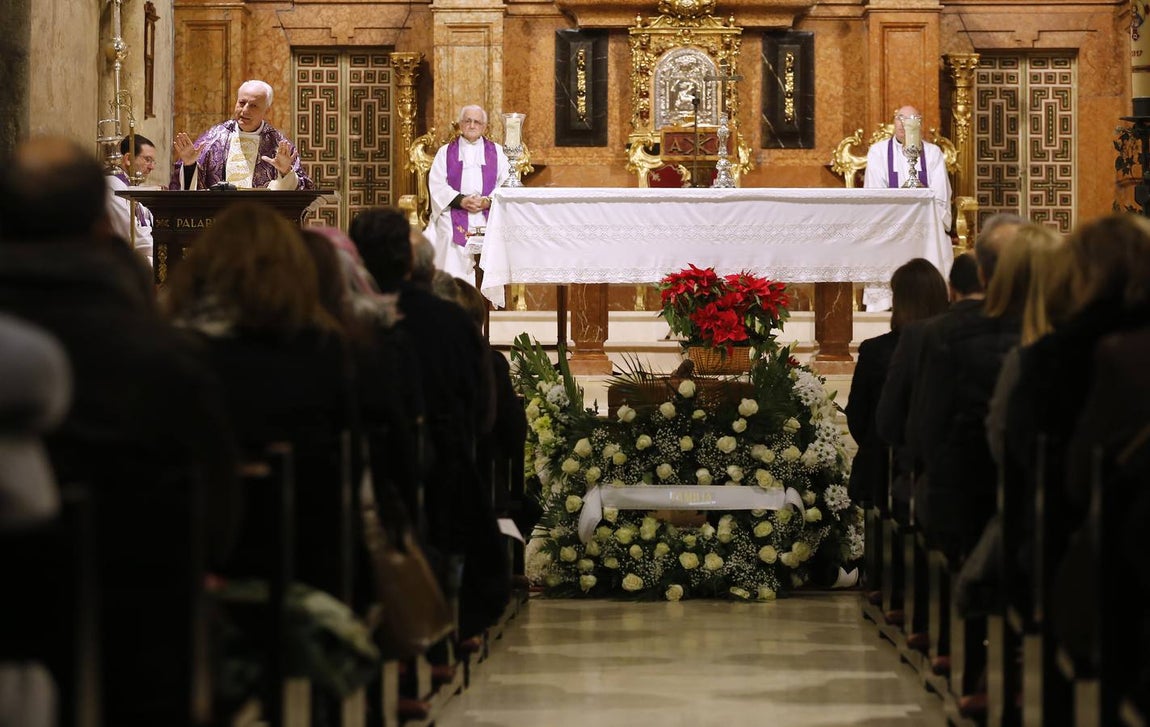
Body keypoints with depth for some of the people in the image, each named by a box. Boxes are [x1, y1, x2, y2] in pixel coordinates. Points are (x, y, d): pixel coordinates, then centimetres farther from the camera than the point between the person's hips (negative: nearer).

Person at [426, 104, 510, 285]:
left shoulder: (496, 151, 17)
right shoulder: (446, 152, 16)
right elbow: (436, 184, 3)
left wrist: (489, 201, -12)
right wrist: (460, 200, -12)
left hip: (488, 214, 0)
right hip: (454, 212, 0)